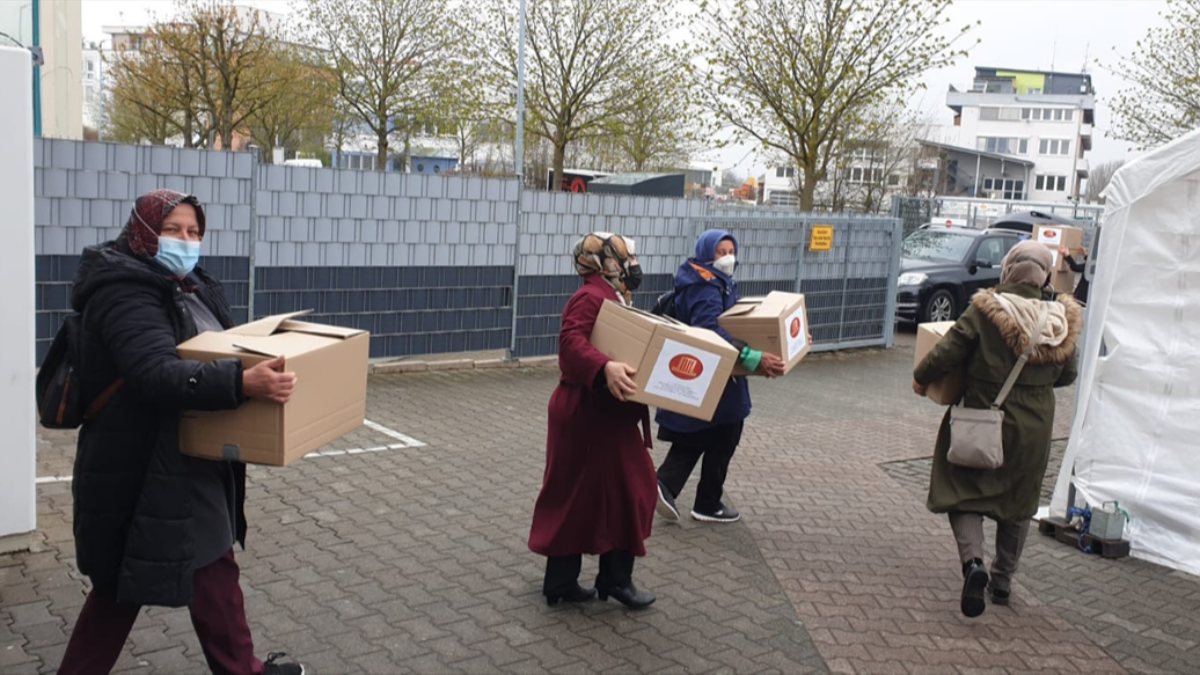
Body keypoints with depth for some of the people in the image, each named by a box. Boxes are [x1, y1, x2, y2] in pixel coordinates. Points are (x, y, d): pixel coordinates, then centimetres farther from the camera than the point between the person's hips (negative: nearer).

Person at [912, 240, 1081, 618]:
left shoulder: (985, 311, -17)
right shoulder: (1062, 320, -4)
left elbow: (946, 354, -17)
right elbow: (1067, 374, 7)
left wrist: (921, 378, 2)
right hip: (1033, 428, 4)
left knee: (965, 493, 8)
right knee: (1018, 504, 19)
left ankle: (973, 562, -17)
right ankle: (1002, 581, 28)